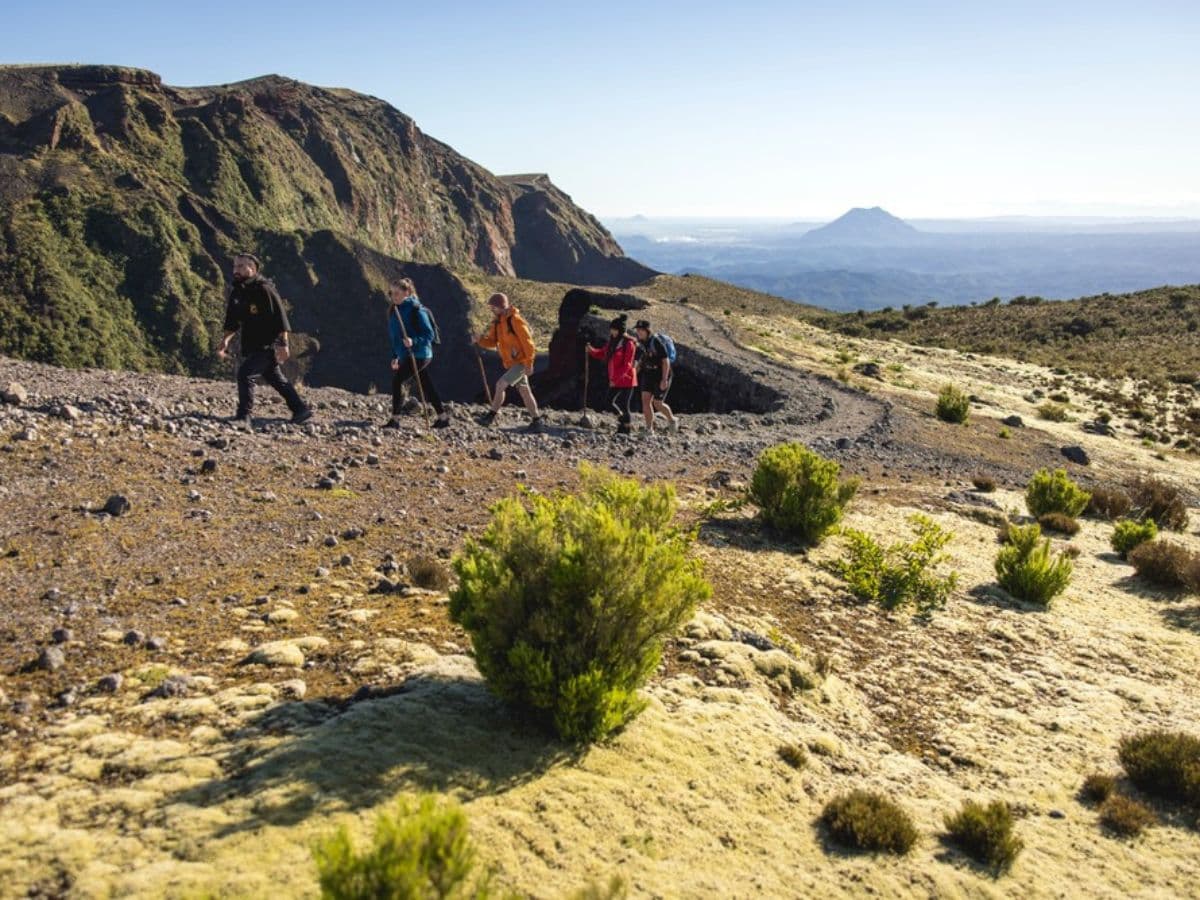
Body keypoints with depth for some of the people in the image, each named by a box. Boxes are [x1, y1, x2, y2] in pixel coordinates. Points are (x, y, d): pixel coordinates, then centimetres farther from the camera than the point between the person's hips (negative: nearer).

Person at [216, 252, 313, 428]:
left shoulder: (264, 289, -15)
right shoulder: (237, 291, 9)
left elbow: (280, 317, -17)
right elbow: (233, 321, 13)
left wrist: (283, 343, -21)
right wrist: (225, 340, 0)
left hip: (268, 345, -9)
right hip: (251, 346, 9)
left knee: (245, 374, -18)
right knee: (275, 378, 16)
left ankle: (243, 417, -12)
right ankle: (301, 410, 28)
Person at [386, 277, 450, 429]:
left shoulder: (415, 310, -14)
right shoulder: (395, 310, 11)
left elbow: (429, 334, -16)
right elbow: (396, 336, 19)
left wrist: (414, 341, -31)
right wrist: (395, 356, 17)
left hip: (418, 355, -9)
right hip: (406, 355, 9)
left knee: (397, 381, -12)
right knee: (427, 387, 13)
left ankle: (395, 419, -7)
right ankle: (443, 417, 21)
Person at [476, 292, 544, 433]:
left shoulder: (514, 319, -16)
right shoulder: (497, 322, 9)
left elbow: (527, 341, -18)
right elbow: (492, 342, 10)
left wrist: (529, 363, -19)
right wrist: (481, 340, -11)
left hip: (521, 362, -9)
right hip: (511, 363, 9)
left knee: (501, 385, -15)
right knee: (524, 391, 13)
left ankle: (491, 415, -1)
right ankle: (537, 422, 20)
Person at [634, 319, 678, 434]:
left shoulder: (656, 342, -20)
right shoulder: (641, 344, 3)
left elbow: (666, 361, -22)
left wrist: (664, 379, -27)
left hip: (662, 376, -6)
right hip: (648, 374, 6)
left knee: (657, 404, -4)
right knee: (645, 400, -9)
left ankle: (671, 419, 25)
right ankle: (649, 429, -4)